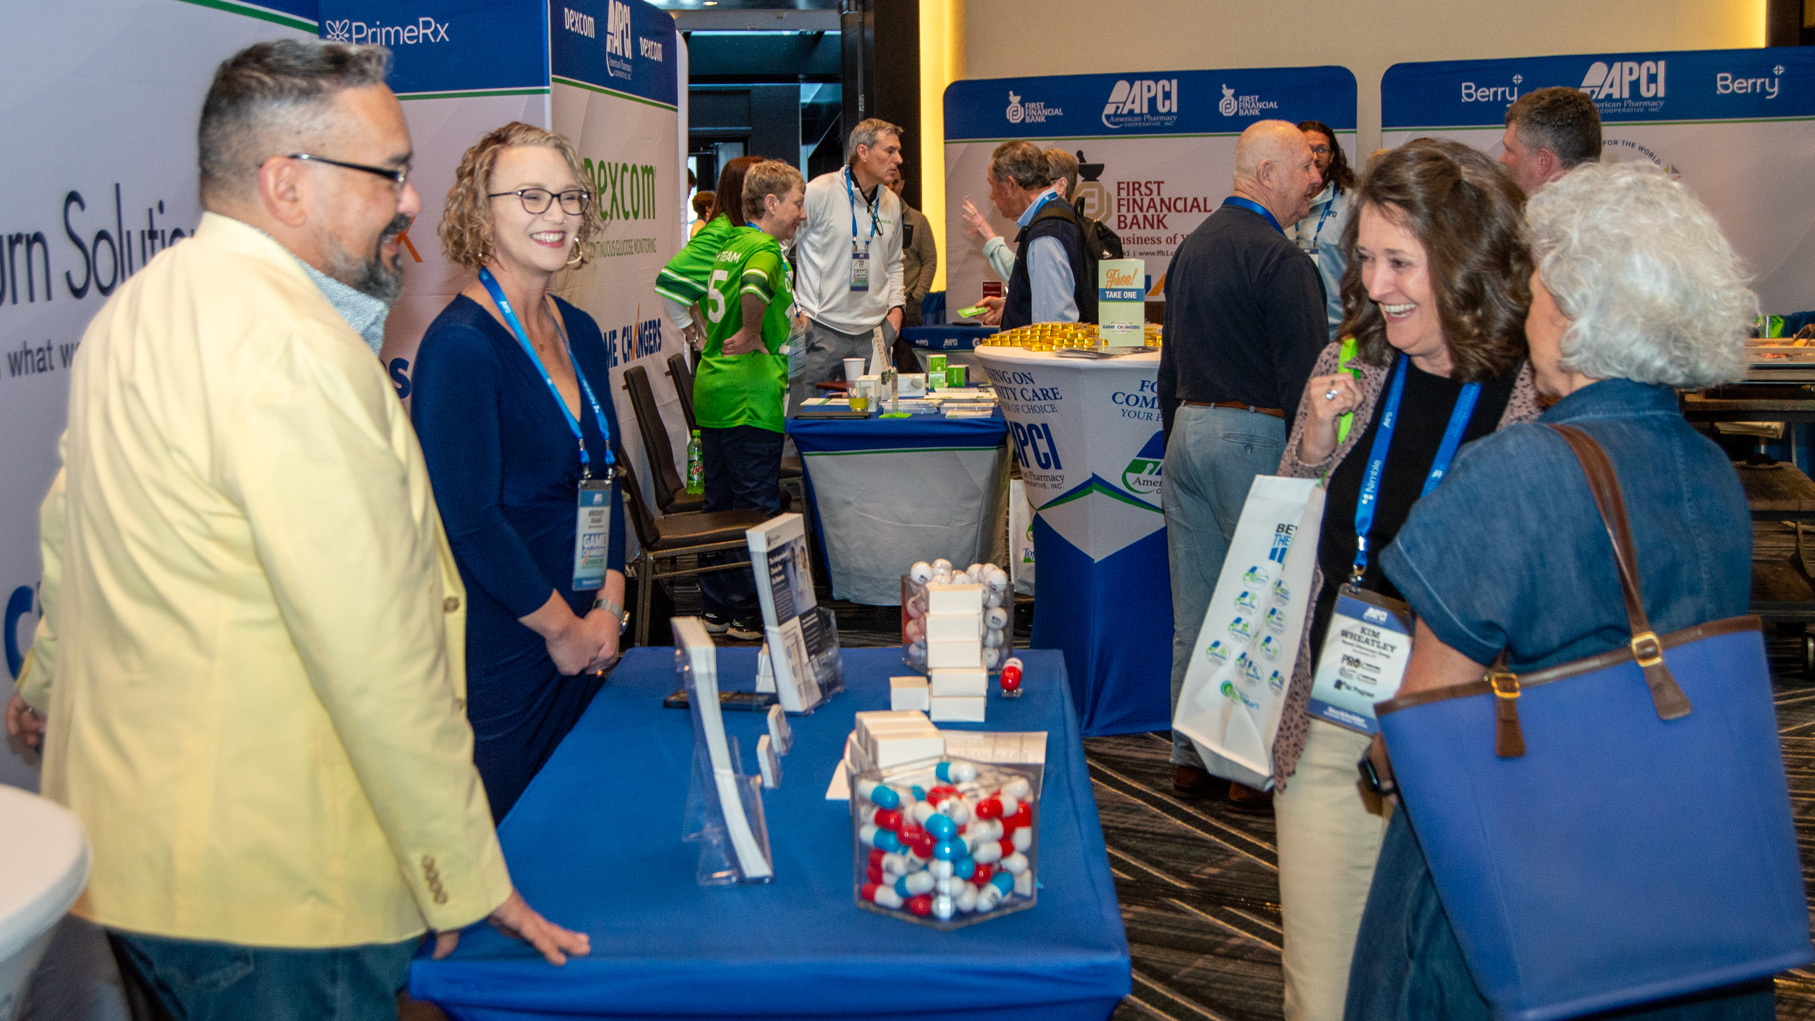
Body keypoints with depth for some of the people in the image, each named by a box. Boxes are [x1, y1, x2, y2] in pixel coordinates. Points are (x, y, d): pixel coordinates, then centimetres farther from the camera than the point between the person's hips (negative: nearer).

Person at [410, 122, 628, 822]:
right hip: (501, 654, -7)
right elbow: (471, 521, -20)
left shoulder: (578, 332, 8)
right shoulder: (460, 345, -16)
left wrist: (608, 608, 2)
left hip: (581, 642, 8)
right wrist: (562, 628, -11)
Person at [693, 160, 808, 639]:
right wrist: (752, 336, -20)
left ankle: (717, 609, 22)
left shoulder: (730, 244, 15)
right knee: (757, 509, 0)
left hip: (711, 390, 9)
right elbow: (754, 286, -35)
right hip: (749, 399, -9)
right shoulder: (766, 248, -13)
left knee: (721, 504, 15)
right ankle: (748, 617, 6)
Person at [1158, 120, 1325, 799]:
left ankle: (1191, 754, 18)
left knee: (1194, 609, 11)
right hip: (1252, 435, -8)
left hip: (1188, 430, 9)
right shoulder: (1280, 260, -13)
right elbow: (1303, 376, -16)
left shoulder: (1192, 247, 15)